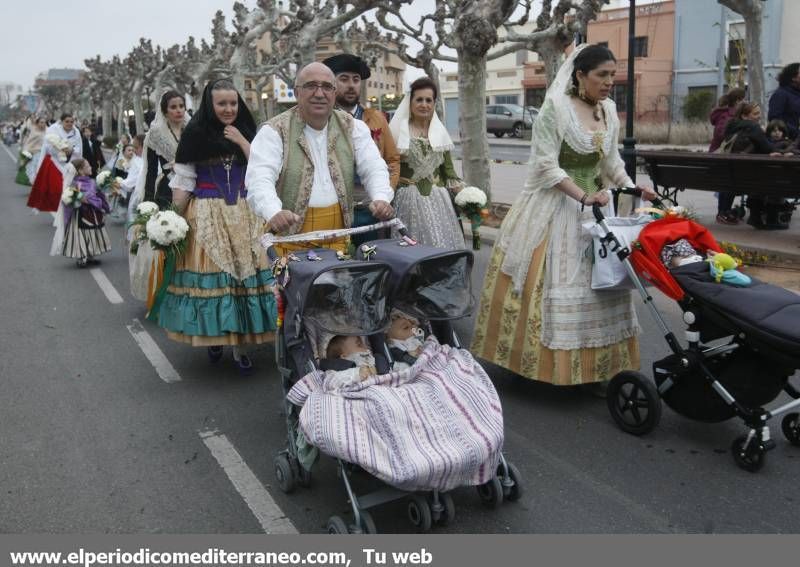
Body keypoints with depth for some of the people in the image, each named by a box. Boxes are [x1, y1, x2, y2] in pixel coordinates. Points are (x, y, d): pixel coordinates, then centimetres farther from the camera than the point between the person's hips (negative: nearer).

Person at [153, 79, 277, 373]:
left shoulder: (247, 133, 8)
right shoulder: (196, 134, -1)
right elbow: (182, 181, -1)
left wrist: (241, 142, -7)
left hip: (243, 215, 3)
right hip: (207, 216, -2)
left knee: (244, 271, 0)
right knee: (209, 273, 0)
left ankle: (239, 344, 9)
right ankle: (213, 337, 19)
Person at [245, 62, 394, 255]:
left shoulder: (352, 128, 8)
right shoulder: (275, 131, -4)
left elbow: (373, 168, 2)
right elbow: (259, 179, -17)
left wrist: (381, 198, -19)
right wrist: (274, 213, -36)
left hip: (338, 234, 3)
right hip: (289, 233, -3)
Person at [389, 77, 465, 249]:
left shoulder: (440, 132, 11)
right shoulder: (398, 131, 0)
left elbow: (448, 170, 12)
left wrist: (465, 196, 3)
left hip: (437, 200, 3)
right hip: (408, 200, -3)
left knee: (441, 243, 1)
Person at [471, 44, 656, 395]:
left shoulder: (608, 111, 9)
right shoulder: (555, 109, -12)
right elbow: (546, 166, -17)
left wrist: (633, 189, 3)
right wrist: (583, 197, -25)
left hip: (594, 207, 7)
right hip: (554, 207, -6)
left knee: (597, 285, 5)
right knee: (546, 285, -2)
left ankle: (592, 366, 13)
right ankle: (538, 362, 11)